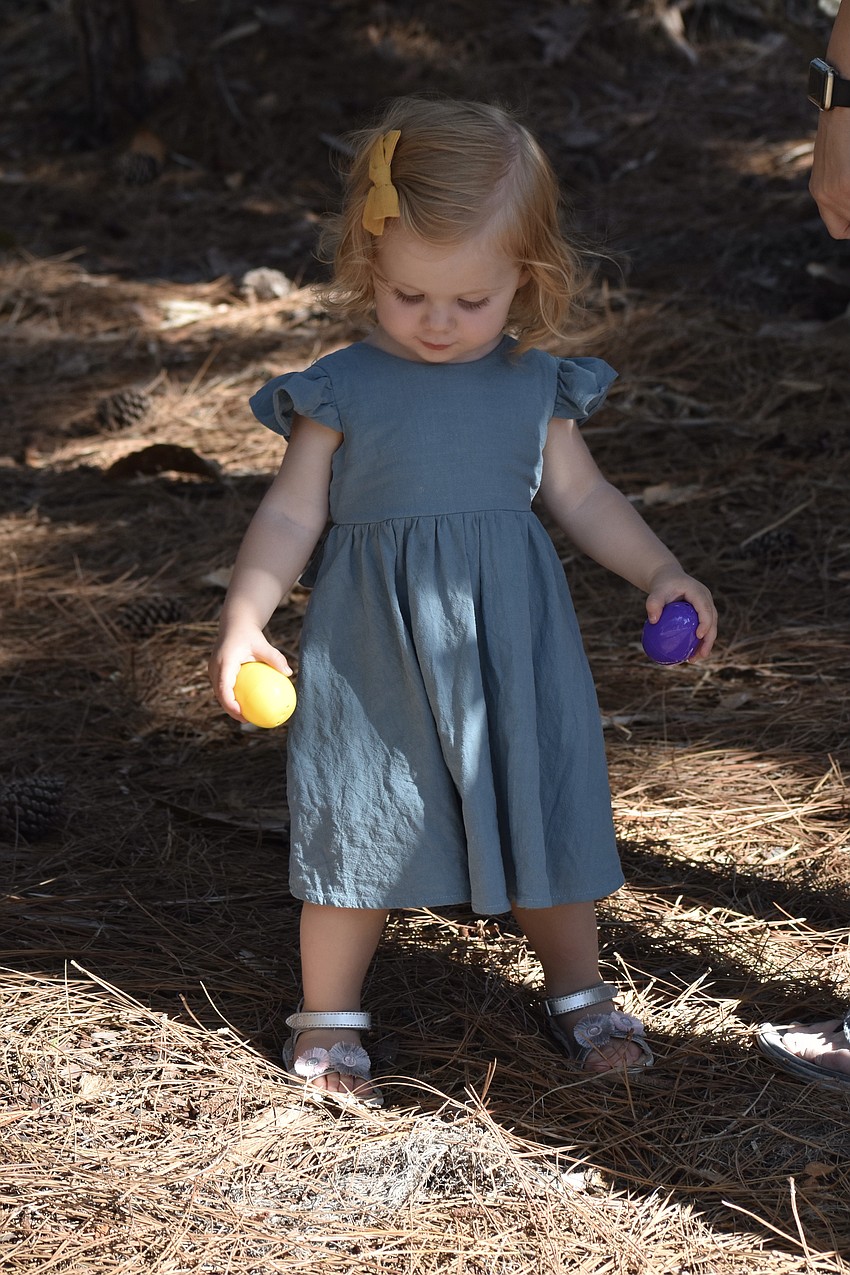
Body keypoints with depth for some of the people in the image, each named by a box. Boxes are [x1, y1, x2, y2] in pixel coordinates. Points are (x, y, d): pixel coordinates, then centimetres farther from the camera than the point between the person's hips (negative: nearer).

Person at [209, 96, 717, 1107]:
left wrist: (661, 574, 2)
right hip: (377, 650, -2)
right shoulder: (343, 391, -6)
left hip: (512, 642, 2)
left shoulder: (535, 386, 2)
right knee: (360, 824, 4)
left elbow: (583, 497, 12)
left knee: (544, 813, 11)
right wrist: (241, 623, -15)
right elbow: (291, 513, -5)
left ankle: (578, 995, 31)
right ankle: (327, 1018, 22)